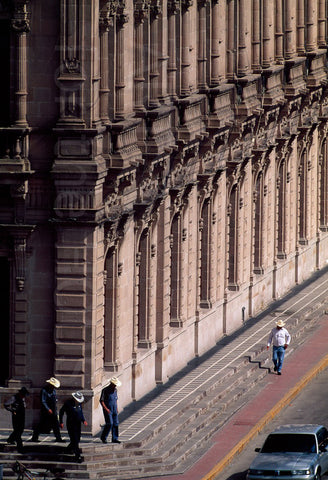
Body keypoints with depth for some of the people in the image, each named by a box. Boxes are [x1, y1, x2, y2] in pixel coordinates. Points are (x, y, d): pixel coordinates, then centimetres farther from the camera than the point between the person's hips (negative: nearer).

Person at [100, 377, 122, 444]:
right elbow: (101, 401, -11)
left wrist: (117, 409, 16)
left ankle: (115, 438, 4)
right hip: (108, 410, -6)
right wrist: (106, 408, -20)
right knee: (109, 424, -13)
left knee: (115, 423, 1)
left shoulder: (115, 390, 11)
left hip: (114, 410, 7)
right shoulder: (105, 390, -10)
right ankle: (103, 437, 3)